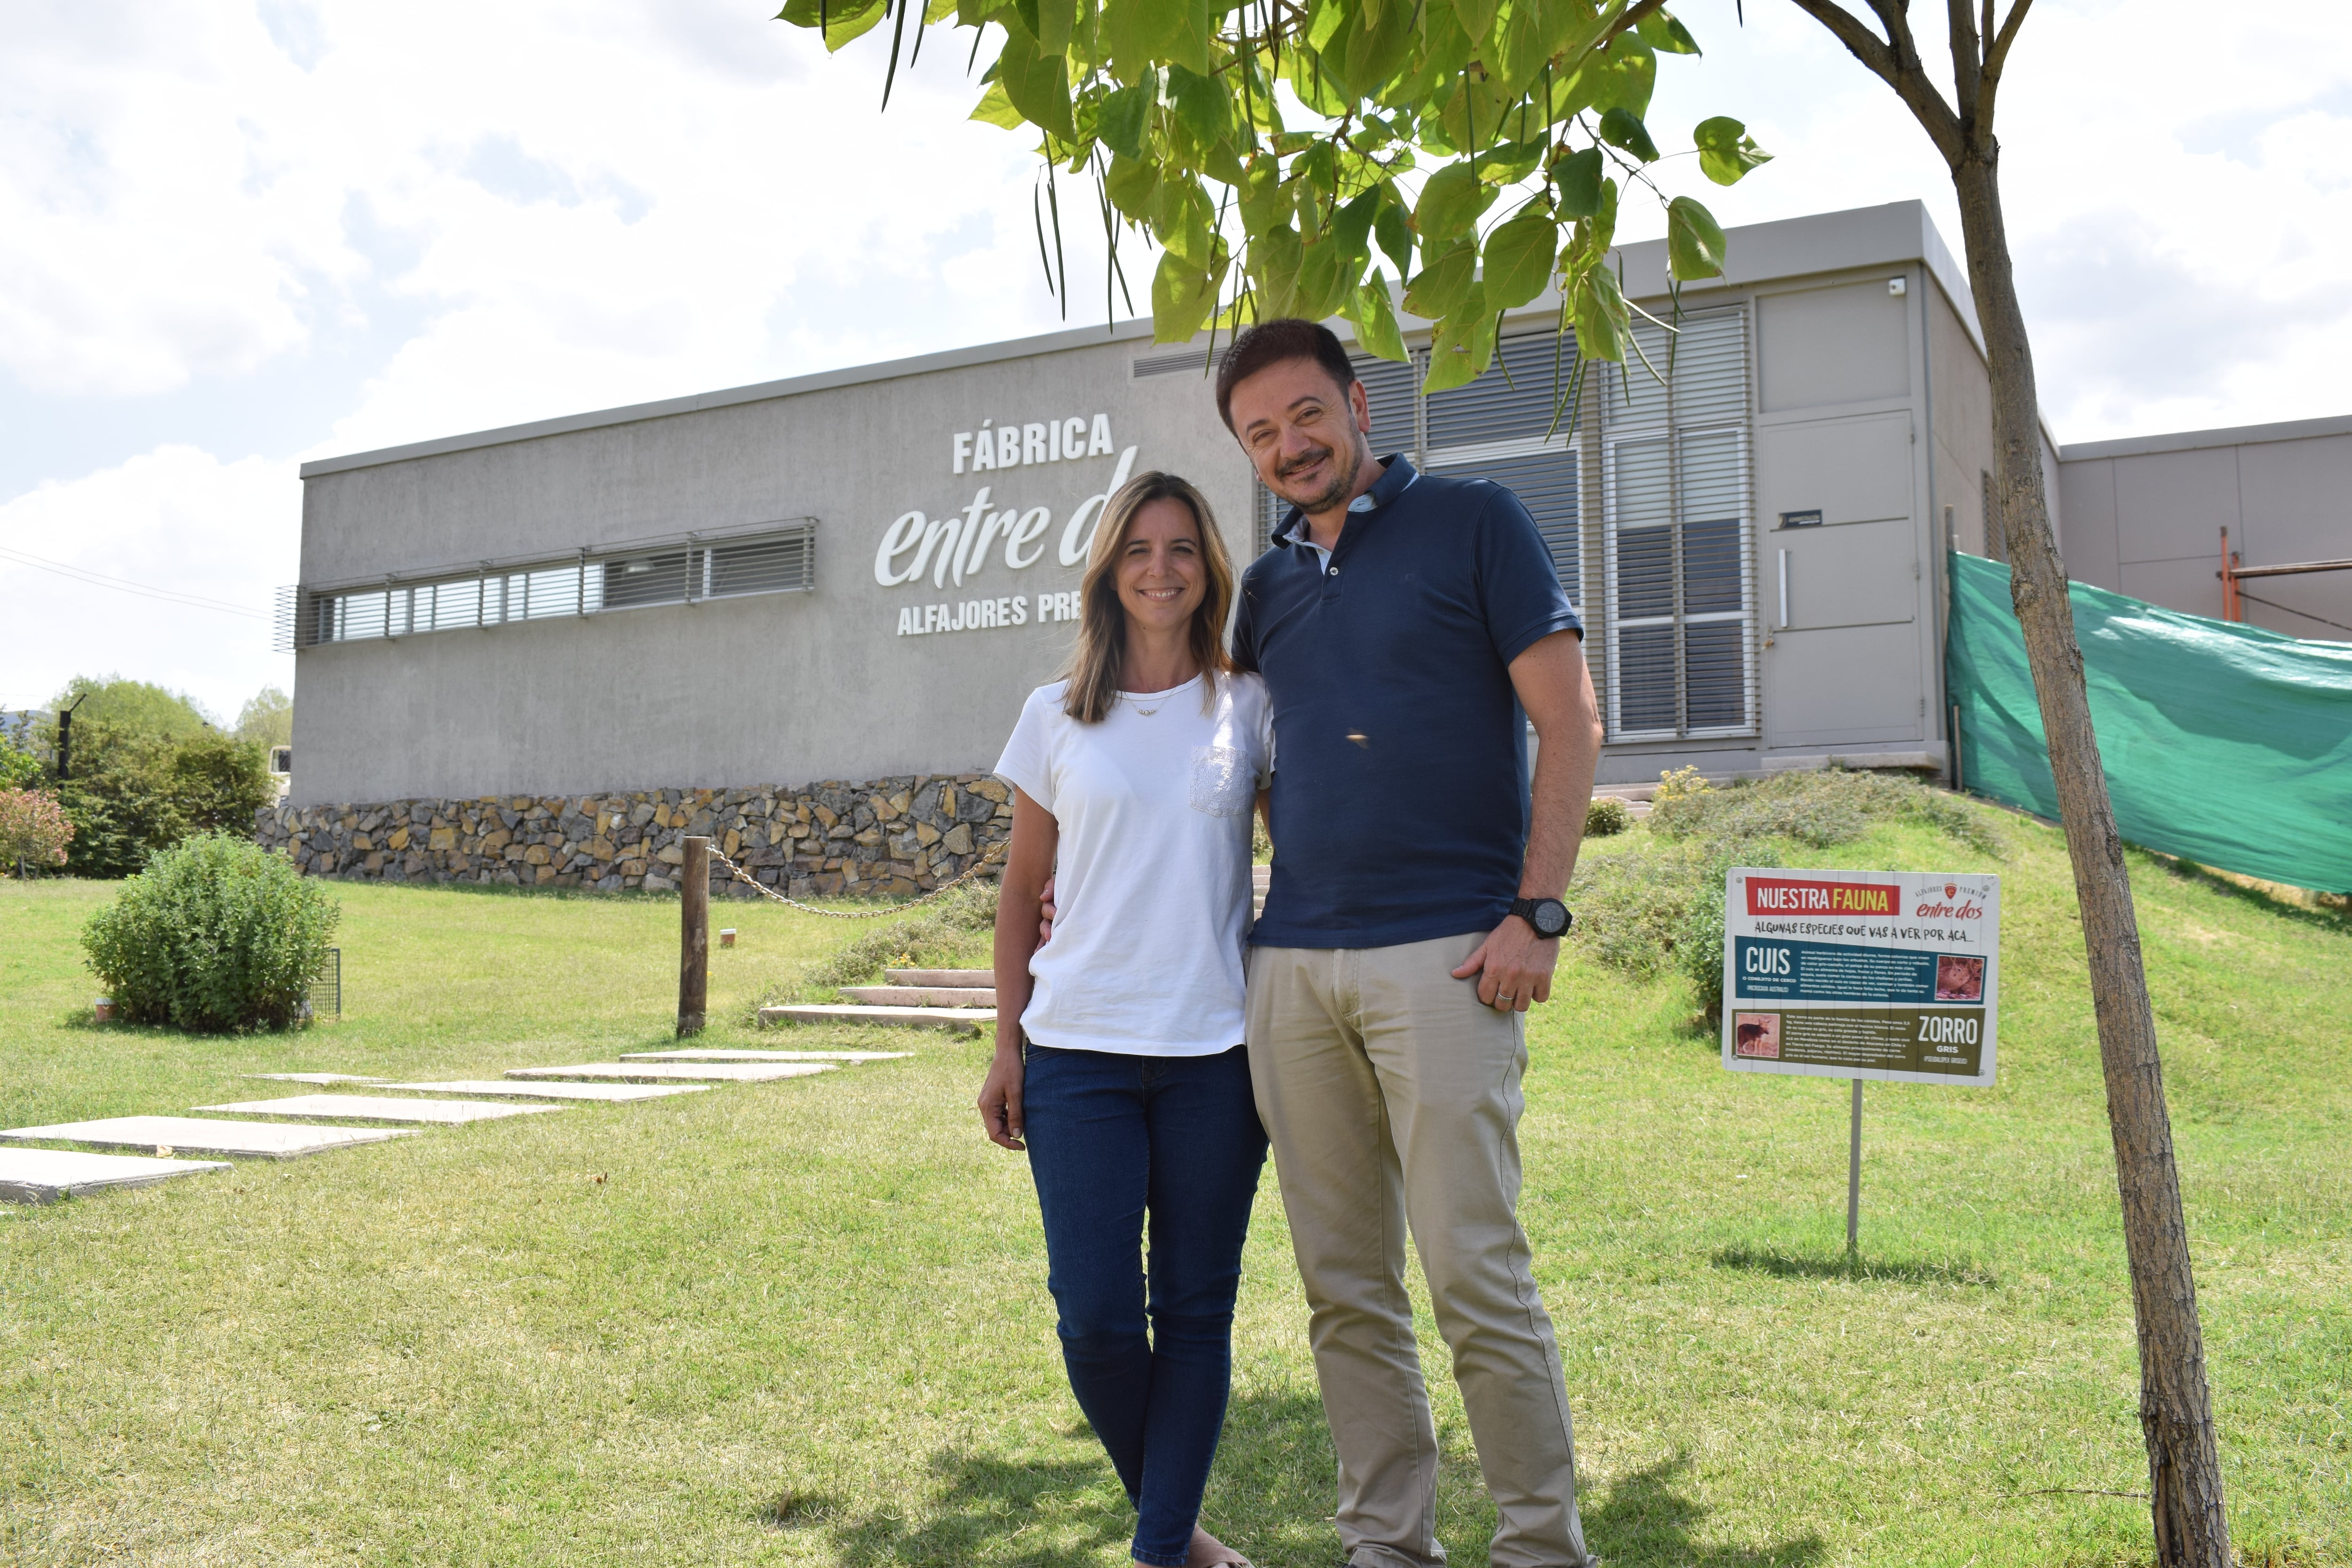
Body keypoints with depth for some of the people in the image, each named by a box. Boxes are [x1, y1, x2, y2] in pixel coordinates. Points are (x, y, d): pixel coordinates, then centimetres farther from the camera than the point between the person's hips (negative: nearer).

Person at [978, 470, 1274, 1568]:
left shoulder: (1250, 705, 5)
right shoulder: (1057, 716, 7)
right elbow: (1020, 891, 11)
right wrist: (1008, 1048, 6)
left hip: (1215, 1053, 0)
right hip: (1079, 1050, 0)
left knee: (1194, 1313, 5)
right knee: (1095, 1318, -1)